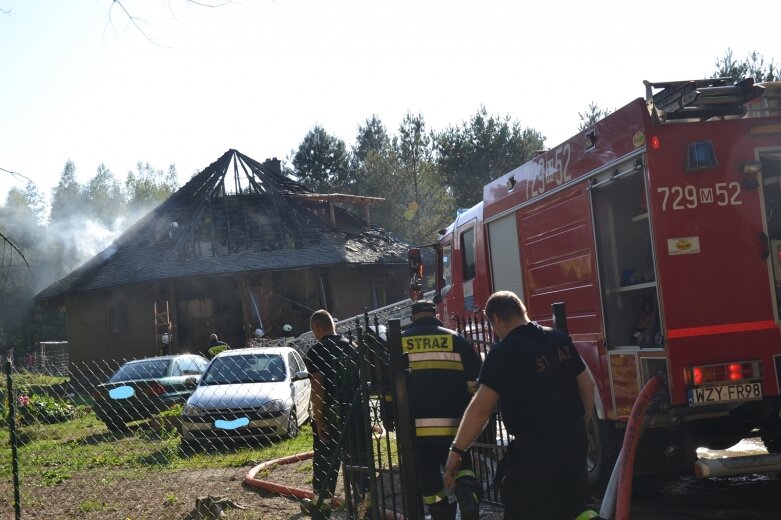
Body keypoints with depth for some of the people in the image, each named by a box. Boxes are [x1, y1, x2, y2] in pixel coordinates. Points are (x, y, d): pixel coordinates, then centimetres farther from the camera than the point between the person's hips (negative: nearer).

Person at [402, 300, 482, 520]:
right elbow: (475, 379, 4)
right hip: (452, 422, 0)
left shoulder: (399, 342, 7)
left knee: (427, 476, 9)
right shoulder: (455, 339, 5)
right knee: (461, 465, 11)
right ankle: (468, 495, -17)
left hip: (415, 425, 0)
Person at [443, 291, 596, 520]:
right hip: (573, 441, 7)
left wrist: (456, 450, -10)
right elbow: (587, 386, 13)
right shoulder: (560, 340, 6)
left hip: (535, 450, -7)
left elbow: (480, 409, -16)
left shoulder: (503, 352, -13)